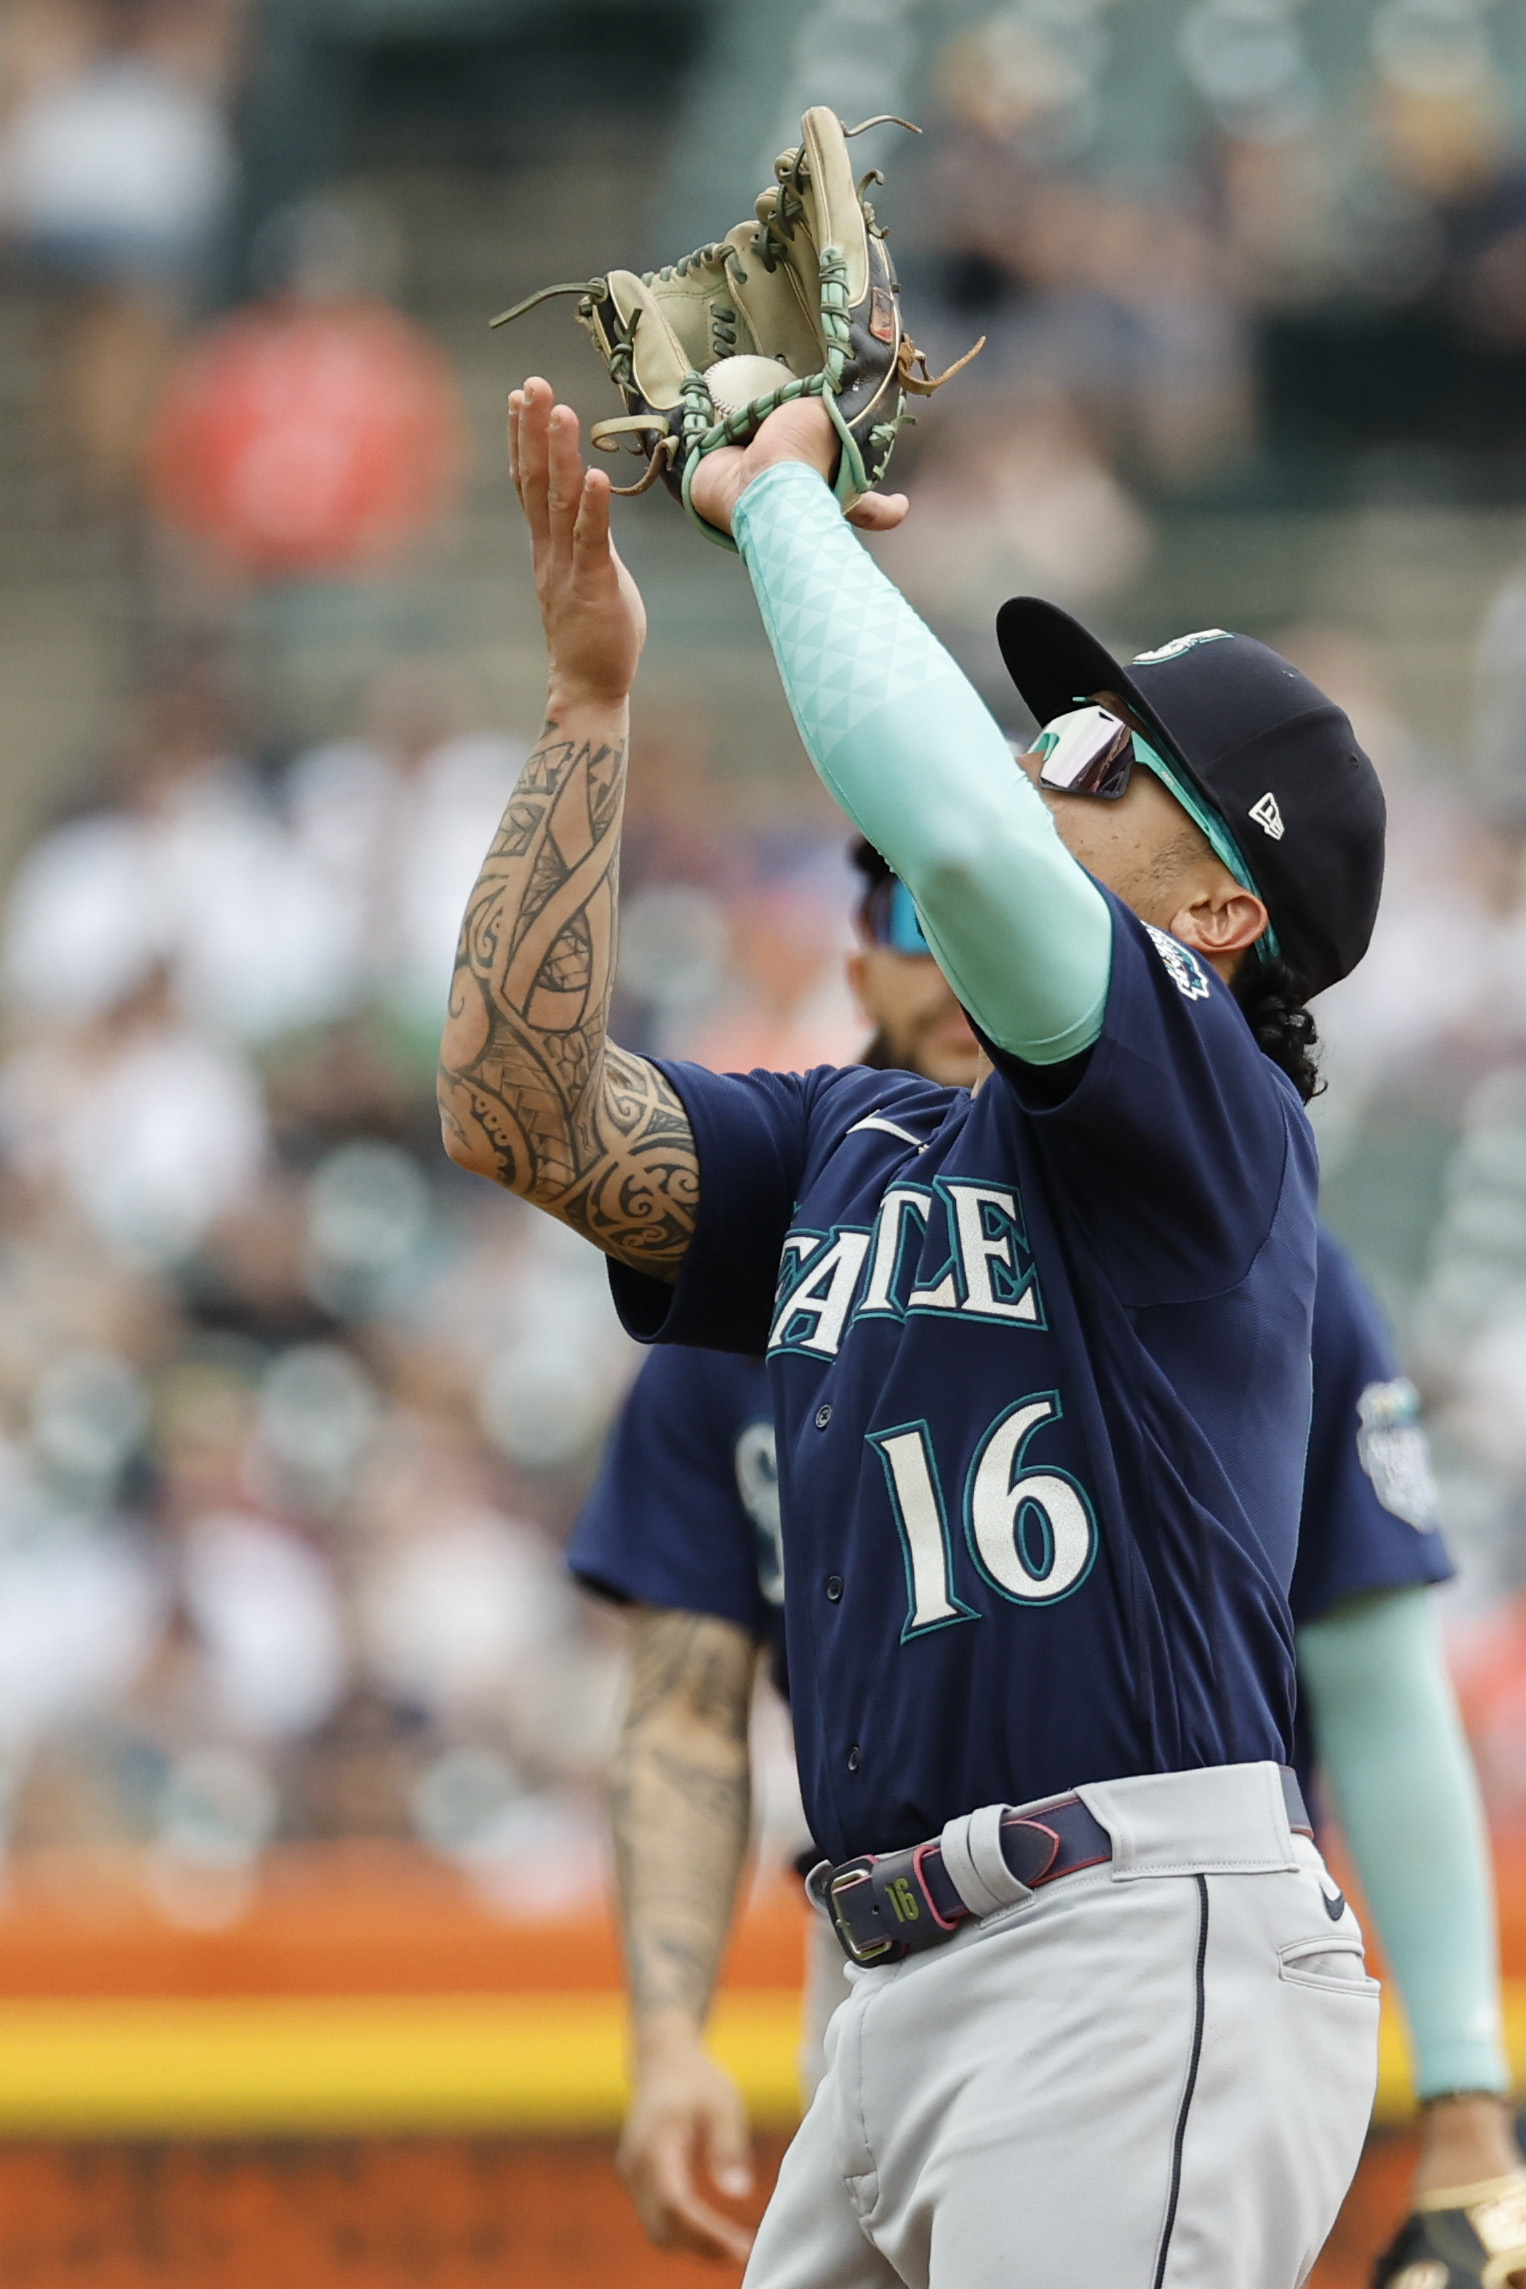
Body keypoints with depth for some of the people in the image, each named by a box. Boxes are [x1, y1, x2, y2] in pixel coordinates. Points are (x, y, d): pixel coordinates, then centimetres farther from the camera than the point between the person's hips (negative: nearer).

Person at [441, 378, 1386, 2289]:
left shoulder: (1212, 1116, -3)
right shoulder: (849, 1146, 22)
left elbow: (957, 837, -20)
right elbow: (527, 1111, 11)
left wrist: (780, 496, -6)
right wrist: (590, 689, 11)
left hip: (1142, 1966, -8)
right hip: (908, 1996, 8)